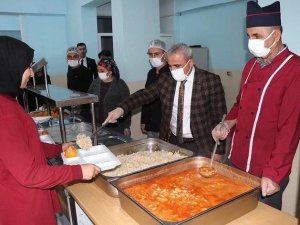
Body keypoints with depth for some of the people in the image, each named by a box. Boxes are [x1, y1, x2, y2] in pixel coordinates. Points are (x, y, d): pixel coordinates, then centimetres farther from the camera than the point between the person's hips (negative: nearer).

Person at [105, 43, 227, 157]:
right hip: (172, 142, 4)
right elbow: (145, 94, -5)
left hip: (200, 147, -3)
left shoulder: (211, 80, -11)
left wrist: (218, 151, -9)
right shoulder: (165, 79, 0)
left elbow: (219, 117, -9)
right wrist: (121, 109, -21)